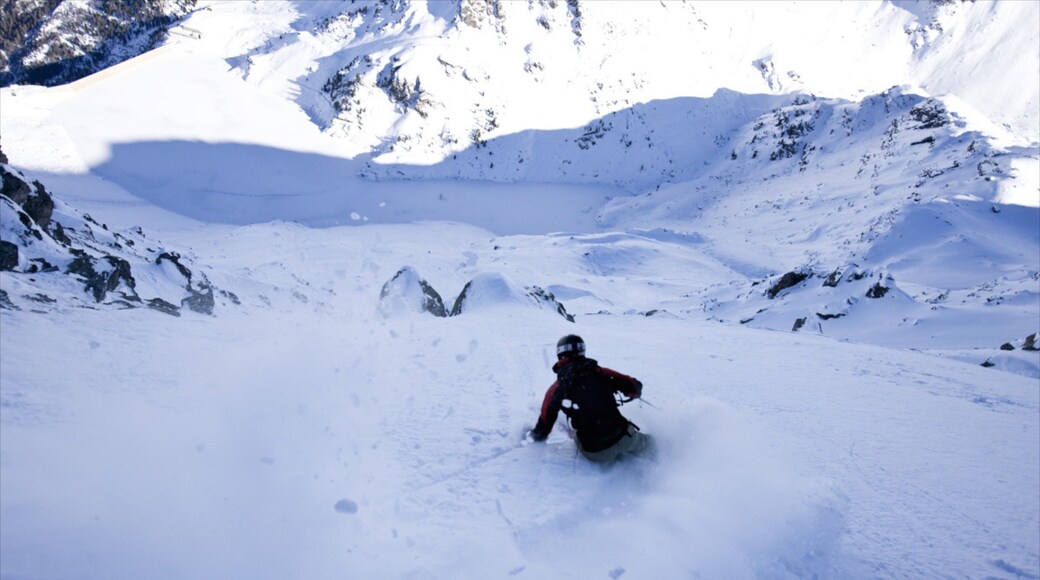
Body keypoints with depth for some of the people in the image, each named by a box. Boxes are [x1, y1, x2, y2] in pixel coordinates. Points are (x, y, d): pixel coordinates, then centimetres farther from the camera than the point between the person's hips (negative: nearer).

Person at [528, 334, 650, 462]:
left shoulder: (557, 389, -4)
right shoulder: (599, 372, -3)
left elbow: (543, 426, 4)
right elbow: (633, 387, 2)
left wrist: (535, 435, 27)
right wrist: (635, 393, 27)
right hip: (624, 438, 1)